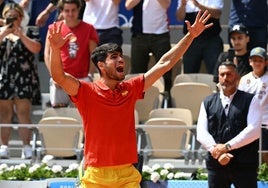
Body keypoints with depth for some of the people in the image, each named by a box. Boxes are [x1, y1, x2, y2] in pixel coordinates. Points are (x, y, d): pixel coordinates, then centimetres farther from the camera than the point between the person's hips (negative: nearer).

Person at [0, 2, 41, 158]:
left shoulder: (30, 33, 8)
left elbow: (36, 49, -8)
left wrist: (20, 34, -12)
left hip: (24, 79, -2)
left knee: (24, 114, -6)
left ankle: (27, 146, -5)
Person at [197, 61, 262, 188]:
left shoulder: (250, 101, 4)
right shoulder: (208, 103, 12)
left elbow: (254, 130, -9)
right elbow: (201, 133, 2)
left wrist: (227, 146, -14)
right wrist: (216, 151, -14)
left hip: (244, 164, -3)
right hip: (216, 163, 3)